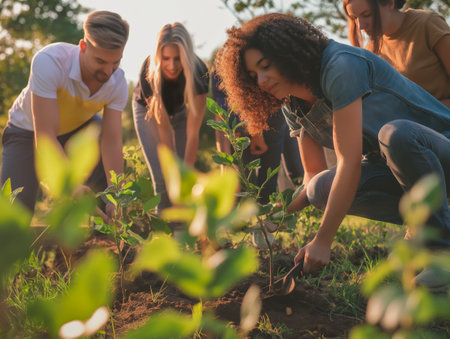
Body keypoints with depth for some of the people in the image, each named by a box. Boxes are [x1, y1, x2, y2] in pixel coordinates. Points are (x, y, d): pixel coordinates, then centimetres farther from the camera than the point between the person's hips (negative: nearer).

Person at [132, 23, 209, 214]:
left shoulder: (198, 73, -36)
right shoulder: (148, 74, -37)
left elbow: (192, 132, -32)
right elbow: (164, 130, -31)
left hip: (180, 110, 1)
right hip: (148, 109, -1)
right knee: (162, 177, -13)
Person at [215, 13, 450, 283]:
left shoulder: (340, 66, -25)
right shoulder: (293, 106, 1)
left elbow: (350, 162, -29)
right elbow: (314, 173, 5)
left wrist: (322, 242, -29)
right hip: (387, 165, 7)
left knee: (394, 134, -39)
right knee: (322, 188, -20)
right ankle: (420, 218, -4)